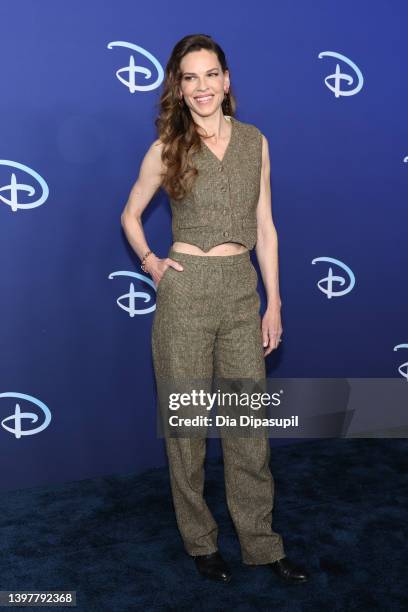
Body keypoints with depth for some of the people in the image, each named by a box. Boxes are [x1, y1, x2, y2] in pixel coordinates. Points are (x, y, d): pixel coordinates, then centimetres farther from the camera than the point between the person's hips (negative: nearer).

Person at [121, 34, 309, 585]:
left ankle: (260, 543, 23)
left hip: (242, 288, 3)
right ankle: (200, 540, 26)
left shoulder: (255, 142, 6)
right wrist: (150, 263, -3)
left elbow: (264, 226, 7)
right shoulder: (166, 149, -1)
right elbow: (130, 216, 12)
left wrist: (274, 303, 5)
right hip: (186, 291, -2)